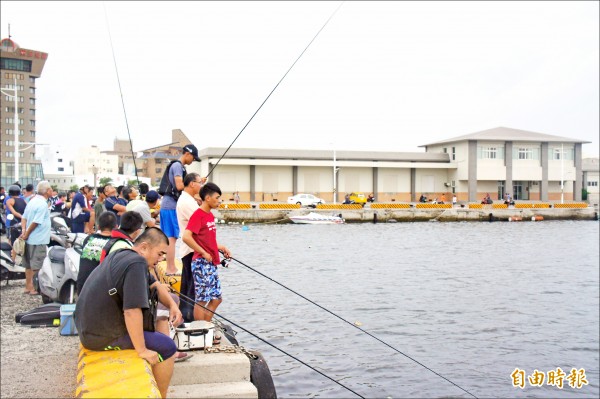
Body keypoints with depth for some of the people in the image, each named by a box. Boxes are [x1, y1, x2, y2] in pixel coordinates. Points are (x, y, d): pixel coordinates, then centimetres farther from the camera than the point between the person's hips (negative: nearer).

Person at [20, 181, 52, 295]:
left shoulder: (32, 201, 11)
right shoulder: (43, 204, -18)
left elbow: (24, 217, 11)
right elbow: (36, 222, -22)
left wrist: (24, 230, -1)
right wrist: (27, 234, -11)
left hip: (30, 239, 9)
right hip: (39, 239, -9)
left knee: (29, 264, 15)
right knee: (37, 265, -3)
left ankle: (28, 286, 22)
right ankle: (34, 288, 1)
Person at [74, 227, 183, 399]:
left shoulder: (123, 255, 8)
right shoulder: (136, 264, -23)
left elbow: (155, 285, 19)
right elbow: (132, 311, -30)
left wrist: (172, 305, 3)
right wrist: (142, 351, -22)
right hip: (102, 337, -10)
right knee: (167, 347, -5)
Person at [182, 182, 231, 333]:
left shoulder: (210, 215, 14)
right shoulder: (198, 215, -13)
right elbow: (186, 237, -25)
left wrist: (220, 247, 11)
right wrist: (204, 253, -19)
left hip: (211, 264, 9)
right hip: (202, 263, -9)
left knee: (216, 298, 13)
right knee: (201, 299, -1)